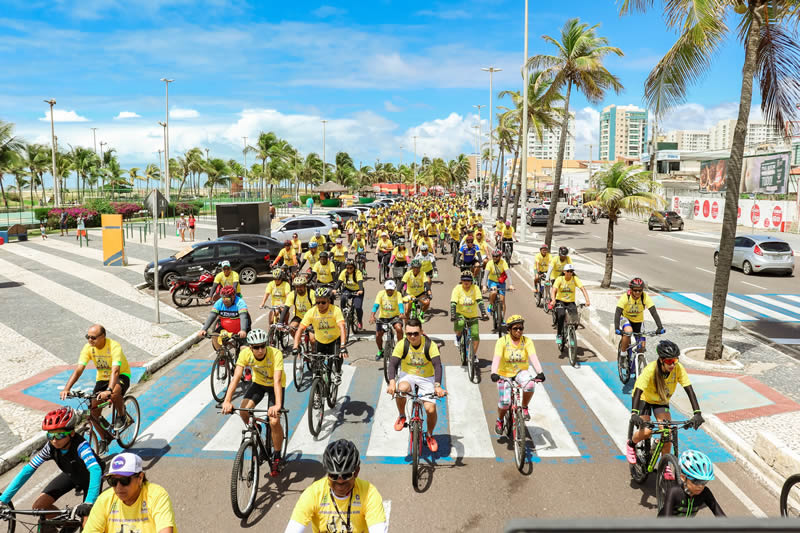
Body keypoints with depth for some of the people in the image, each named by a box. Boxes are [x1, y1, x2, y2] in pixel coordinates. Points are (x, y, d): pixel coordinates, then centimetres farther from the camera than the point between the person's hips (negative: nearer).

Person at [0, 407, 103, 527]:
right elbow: (27, 470, -22)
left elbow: (95, 470, -52)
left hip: (90, 478, -5)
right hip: (71, 476, 5)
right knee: (38, 506, -9)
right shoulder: (50, 447, -25)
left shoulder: (80, 445, -39)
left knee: (87, 524, -14)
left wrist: (88, 503, -62)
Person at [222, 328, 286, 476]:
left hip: (274, 385, -3)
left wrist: (278, 405, -55)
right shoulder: (245, 353, -26)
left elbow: (277, 381, -43)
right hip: (257, 382, 3)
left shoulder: (276, 354, -35)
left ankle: (277, 457, 4)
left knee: (274, 422, -17)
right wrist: (227, 401, -43)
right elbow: (236, 377, -31)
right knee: (243, 411, -19)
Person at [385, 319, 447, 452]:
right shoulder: (402, 345, -16)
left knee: (431, 409, -15)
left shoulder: (430, 345, -19)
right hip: (407, 375, 0)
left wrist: (437, 385, -43)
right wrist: (392, 382, -41)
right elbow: (393, 363, -23)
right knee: (401, 388, -35)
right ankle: (402, 416, -6)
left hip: (426, 379, 0)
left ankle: (429, 435, 16)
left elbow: (437, 365, -28)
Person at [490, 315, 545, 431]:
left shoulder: (527, 341, -7)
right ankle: (499, 420, 18)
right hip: (504, 374, -1)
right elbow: (496, 358, -24)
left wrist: (540, 373, -35)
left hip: (521, 372, 1)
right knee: (505, 402, -16)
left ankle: (524, 407, -4)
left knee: (529, 385, -33)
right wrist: (494, 373, -40)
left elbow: (533, 357, -19)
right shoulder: (502, 341, -12)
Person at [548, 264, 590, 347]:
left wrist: (587, 300, -33)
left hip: (571, 302, 1)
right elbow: (553, 290, -20)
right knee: (561, 315, -30)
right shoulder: (560, 279, -9)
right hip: (560, 301, -1)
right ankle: (558, 335, -10)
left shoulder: (575, 279, -7)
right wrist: (553, 300, -39)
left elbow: (583, 288, -18)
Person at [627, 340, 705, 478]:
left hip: (661, 401, 3)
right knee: (647, 431, -21)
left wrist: (697, 413, -37)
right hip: (644, 399, -3)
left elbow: (689, 390, -26)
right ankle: (631, 444, 13)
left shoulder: (678, 368, -26)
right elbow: (638, 391, -40)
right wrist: (634, 413, -52)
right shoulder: (650, 369, -34)